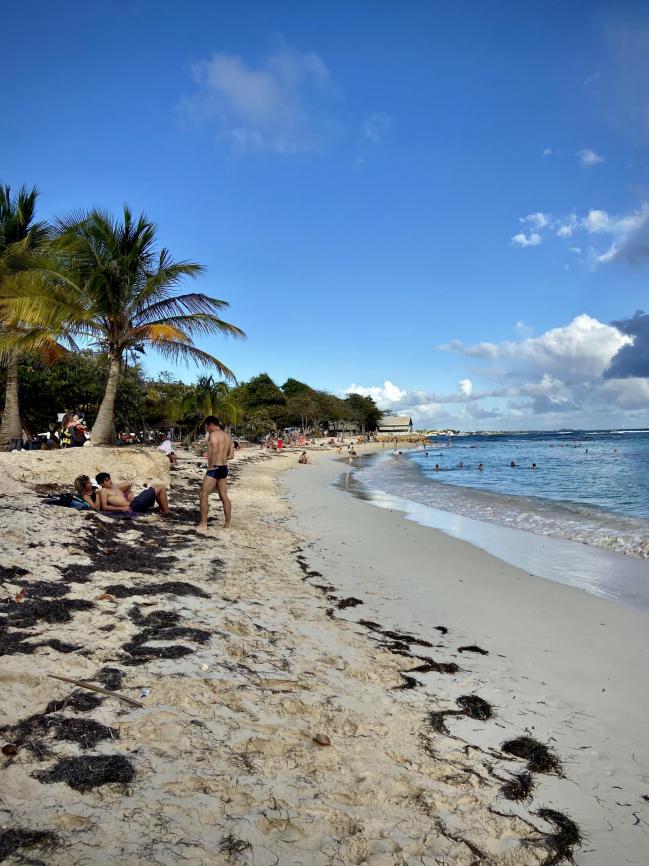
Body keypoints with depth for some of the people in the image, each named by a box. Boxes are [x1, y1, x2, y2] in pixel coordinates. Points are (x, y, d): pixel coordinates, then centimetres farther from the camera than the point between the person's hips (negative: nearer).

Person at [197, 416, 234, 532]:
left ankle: (203, 524, -2)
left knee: (204, 495, -2)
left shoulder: (213, 435, -11)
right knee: (224, 496, 11)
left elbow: (214, 452, -24)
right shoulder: (227, 436, 15)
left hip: (214, 469, -8)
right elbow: (231, 455, 17)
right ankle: (227, 524, 14)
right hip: (224, 468, 9)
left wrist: (211, 465, -17)